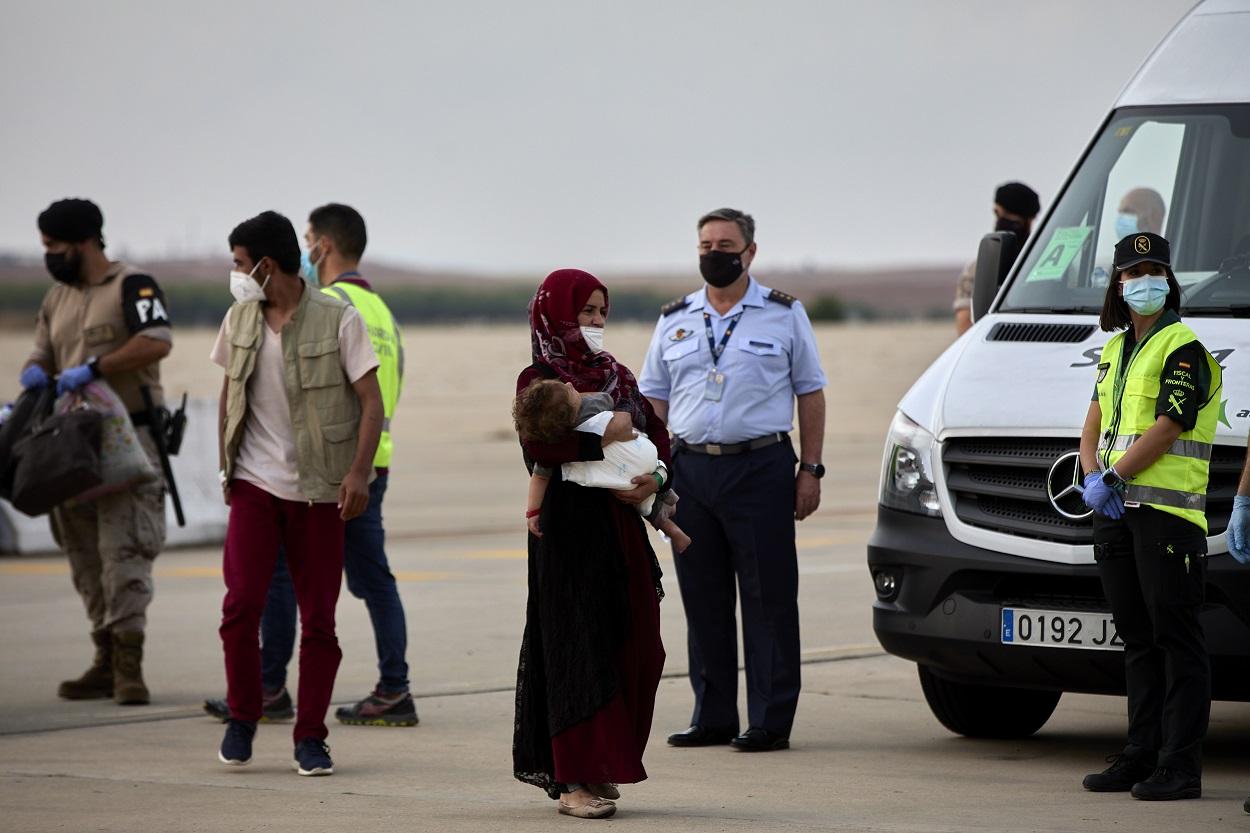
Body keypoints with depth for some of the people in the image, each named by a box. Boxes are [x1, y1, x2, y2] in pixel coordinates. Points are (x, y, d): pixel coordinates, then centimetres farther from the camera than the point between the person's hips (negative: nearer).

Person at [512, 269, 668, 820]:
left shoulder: (616, 374, 16)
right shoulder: (540, 379, -4)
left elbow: (656, 432, 9)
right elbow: (538, 443, -21)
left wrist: (655, 477, -10)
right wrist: (601, 441, -21)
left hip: (622, 526, 6)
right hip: (570, 529, -6)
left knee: (633, 646, 4)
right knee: (577, 648, -7)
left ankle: (600, 766, 15)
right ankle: (572, 780, -5)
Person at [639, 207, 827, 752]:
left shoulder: (784, 315, 5)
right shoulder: (675, 321, 14)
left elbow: (810, 393, 6)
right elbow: (654, 399, 16)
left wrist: (811, 469, -1)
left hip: (761, 468, -3)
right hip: (691, 468, 3)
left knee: (768, 599, -4)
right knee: (703, 600, 6)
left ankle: (771, 721, -1)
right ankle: (712, 718, 13)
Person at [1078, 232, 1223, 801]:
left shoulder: (1183, 351, -7)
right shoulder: (1116, 351, 19)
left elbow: (1165, 431, -15)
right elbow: (1094, 427, 19)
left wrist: (1112, 479, -12)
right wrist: (1093, 478, 0)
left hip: (1168, 512, -8)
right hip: (1117, 514, 8)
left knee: (1176, 639, -7)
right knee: (1138, 640, 12)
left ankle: (1180, 765, -8)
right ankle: (1142, 754, 17)